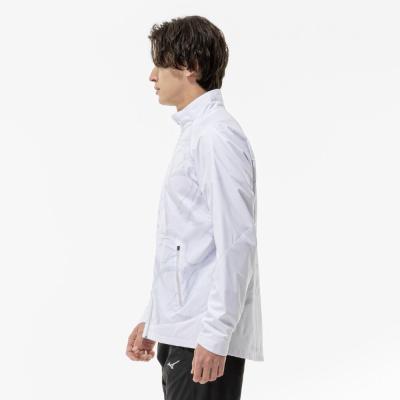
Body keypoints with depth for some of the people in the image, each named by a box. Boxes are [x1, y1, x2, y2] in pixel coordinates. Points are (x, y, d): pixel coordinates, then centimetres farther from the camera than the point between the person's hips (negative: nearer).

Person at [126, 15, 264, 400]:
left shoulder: (217, 136, -13)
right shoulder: (194, 132, 16)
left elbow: (236, 242, -19)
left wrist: (215, 336, -21)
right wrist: (151, 318, 20)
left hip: (206, 337, -9)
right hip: (181, 331, 9)